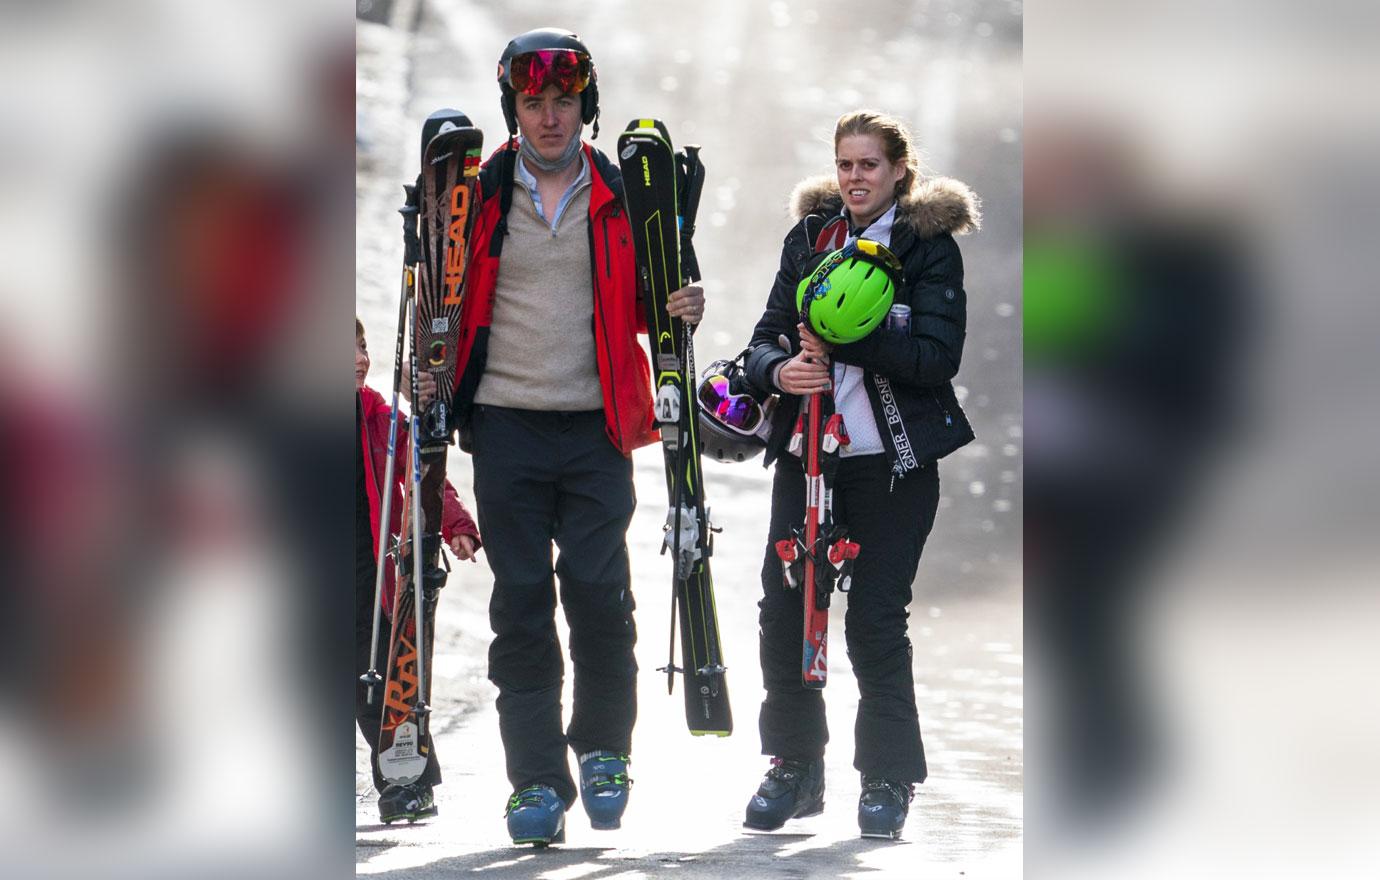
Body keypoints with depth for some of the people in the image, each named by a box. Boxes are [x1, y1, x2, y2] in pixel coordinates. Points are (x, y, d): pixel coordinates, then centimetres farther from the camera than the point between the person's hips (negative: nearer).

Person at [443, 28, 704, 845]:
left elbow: (642, 301, 16)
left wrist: (680, 308, -6)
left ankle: (603, 748, 18)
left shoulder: (621, 196, 7)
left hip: (596, 426, 0)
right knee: (521, 602, -1)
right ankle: (538, 781, 2)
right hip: (507, 425, 0)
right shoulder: (479, 195, 5)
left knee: (599, 594, -3)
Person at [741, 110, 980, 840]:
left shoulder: (929, 245, -2)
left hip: (892, 461, -4)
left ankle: (887, 780, 10)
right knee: (783, 607, -1)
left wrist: (841, 340, -22)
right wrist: (780, 370, -16)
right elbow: (767, 337, 8)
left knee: (875, 621, -3)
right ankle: (795, 766, 14)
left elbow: (938, 357, -13)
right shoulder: (809, 236, 11)